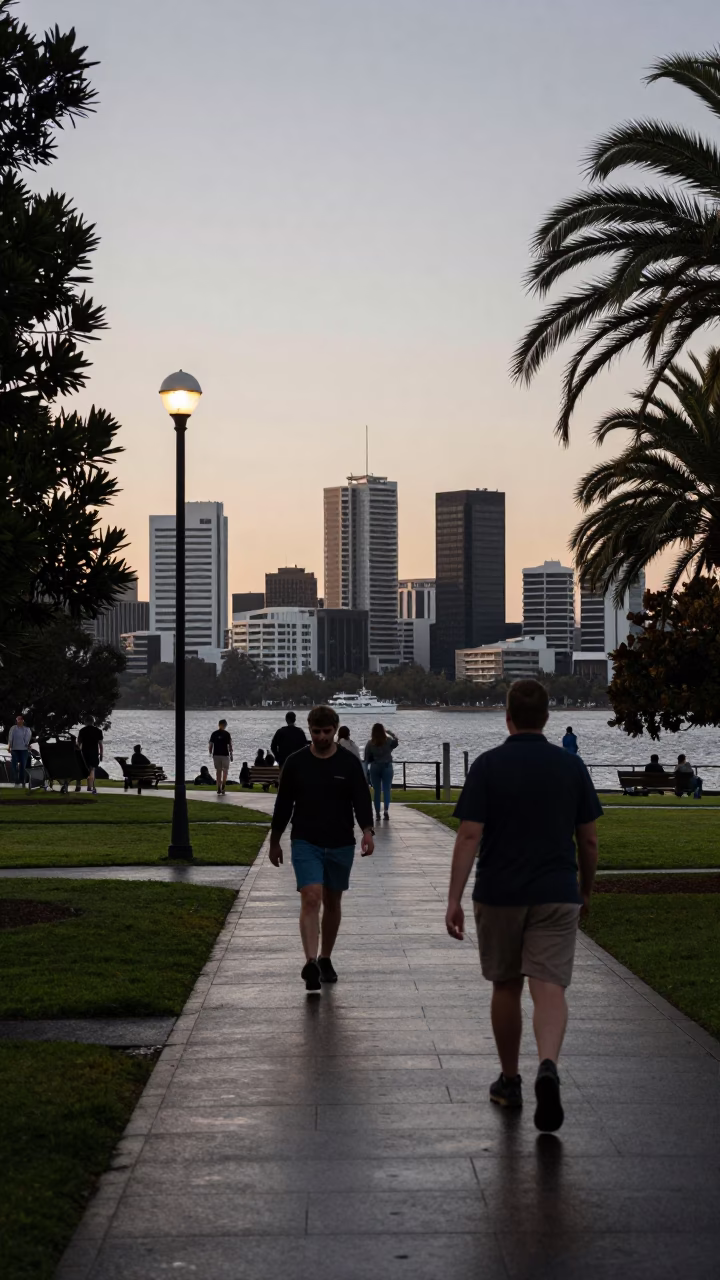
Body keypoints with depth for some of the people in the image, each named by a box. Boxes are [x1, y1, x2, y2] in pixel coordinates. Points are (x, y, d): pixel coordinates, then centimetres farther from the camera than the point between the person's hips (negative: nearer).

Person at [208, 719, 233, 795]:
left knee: (218, 771, 10)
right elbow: (230, 745, -7)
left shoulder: (214, 734, 3)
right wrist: (231, 754, 2)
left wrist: (210, 753, 13)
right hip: (225, 754, -3)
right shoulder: (226, 734, -6)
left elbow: (210, 745, 2)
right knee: (225, 771, 7)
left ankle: (219, 789, 6)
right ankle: (223, 787, -6)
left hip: (216, 755, 3)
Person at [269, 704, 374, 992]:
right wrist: (274, 841, 11)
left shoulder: (349, 763, 1)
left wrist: (367, 831, -20)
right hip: (305, 843, -2)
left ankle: (325, 959, 27)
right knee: (311, 899, -17)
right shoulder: (296, 762, 1)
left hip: (340, 844, 2)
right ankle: (310, 963, -26)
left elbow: (361, 800, -4)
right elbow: (283, 804, 8)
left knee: (332, 903, 12)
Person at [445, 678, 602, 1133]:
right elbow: (589, 840, 5)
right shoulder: (572, 766, 2)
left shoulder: (488, 765, -6)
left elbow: (469, 835, -12)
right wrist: (586, 890, 19)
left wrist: (454, 899, -10)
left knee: (506, 987, 15)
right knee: (549, 987, -5)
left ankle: (510, 1081, 25)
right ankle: (548, 1066, -29)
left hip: (499, 895, 0)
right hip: (557, 895, 1)